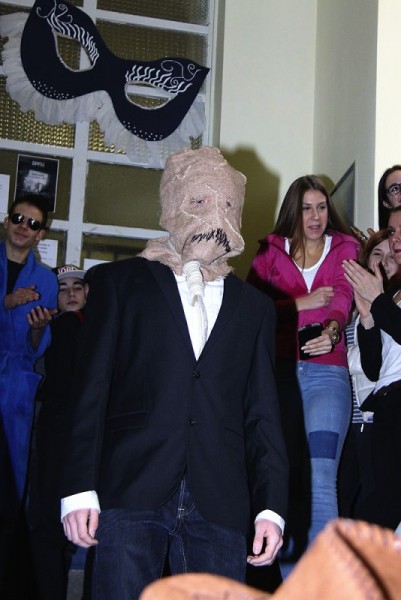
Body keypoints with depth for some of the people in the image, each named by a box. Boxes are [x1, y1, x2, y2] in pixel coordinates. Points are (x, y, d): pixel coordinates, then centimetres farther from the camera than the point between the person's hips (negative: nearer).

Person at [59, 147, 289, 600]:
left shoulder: (254, 307, 18)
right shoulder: (118, 282, 10)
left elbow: (262, 414, 14)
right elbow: (90, 389, 2)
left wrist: (271, 507, 4)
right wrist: (79, 489, -7)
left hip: (219, 507, 3)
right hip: (130, 495, -2)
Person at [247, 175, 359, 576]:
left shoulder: (343, 248, 11)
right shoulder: (271, 250, 12)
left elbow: (342, 297, -7)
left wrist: (331, 331, -27)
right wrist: (303, 303, -12)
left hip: (326, 371, -1)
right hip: (279, 371, 2)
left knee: (320, 479, -15)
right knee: (285, 480, 5)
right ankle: (290, 580, 17)